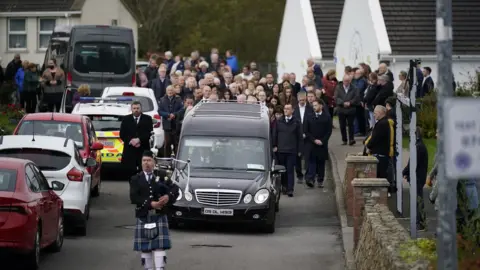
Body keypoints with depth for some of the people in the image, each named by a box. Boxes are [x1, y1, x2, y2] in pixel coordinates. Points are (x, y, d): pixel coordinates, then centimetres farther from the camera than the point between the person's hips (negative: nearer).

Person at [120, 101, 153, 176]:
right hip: (129, 150, 1)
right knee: (130, 170, -4)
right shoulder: (126, 119, 12)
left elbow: (149, 133, -1)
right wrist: (131, 141, -9)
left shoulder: (147, 119, 9)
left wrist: (139, 140, -14)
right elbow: (122, 135, 7)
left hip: (143, 150, -1)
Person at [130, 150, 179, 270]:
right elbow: (134, 198, -7)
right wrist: (150, 204, -18)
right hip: (143, 218, 1)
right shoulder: (136, 179, 6)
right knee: (145, 247, 5)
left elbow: (175, 189, 0)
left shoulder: (161, 176, 9)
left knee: (159, 246, -8)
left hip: (159, 216, -1)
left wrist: (168, 196, -23)